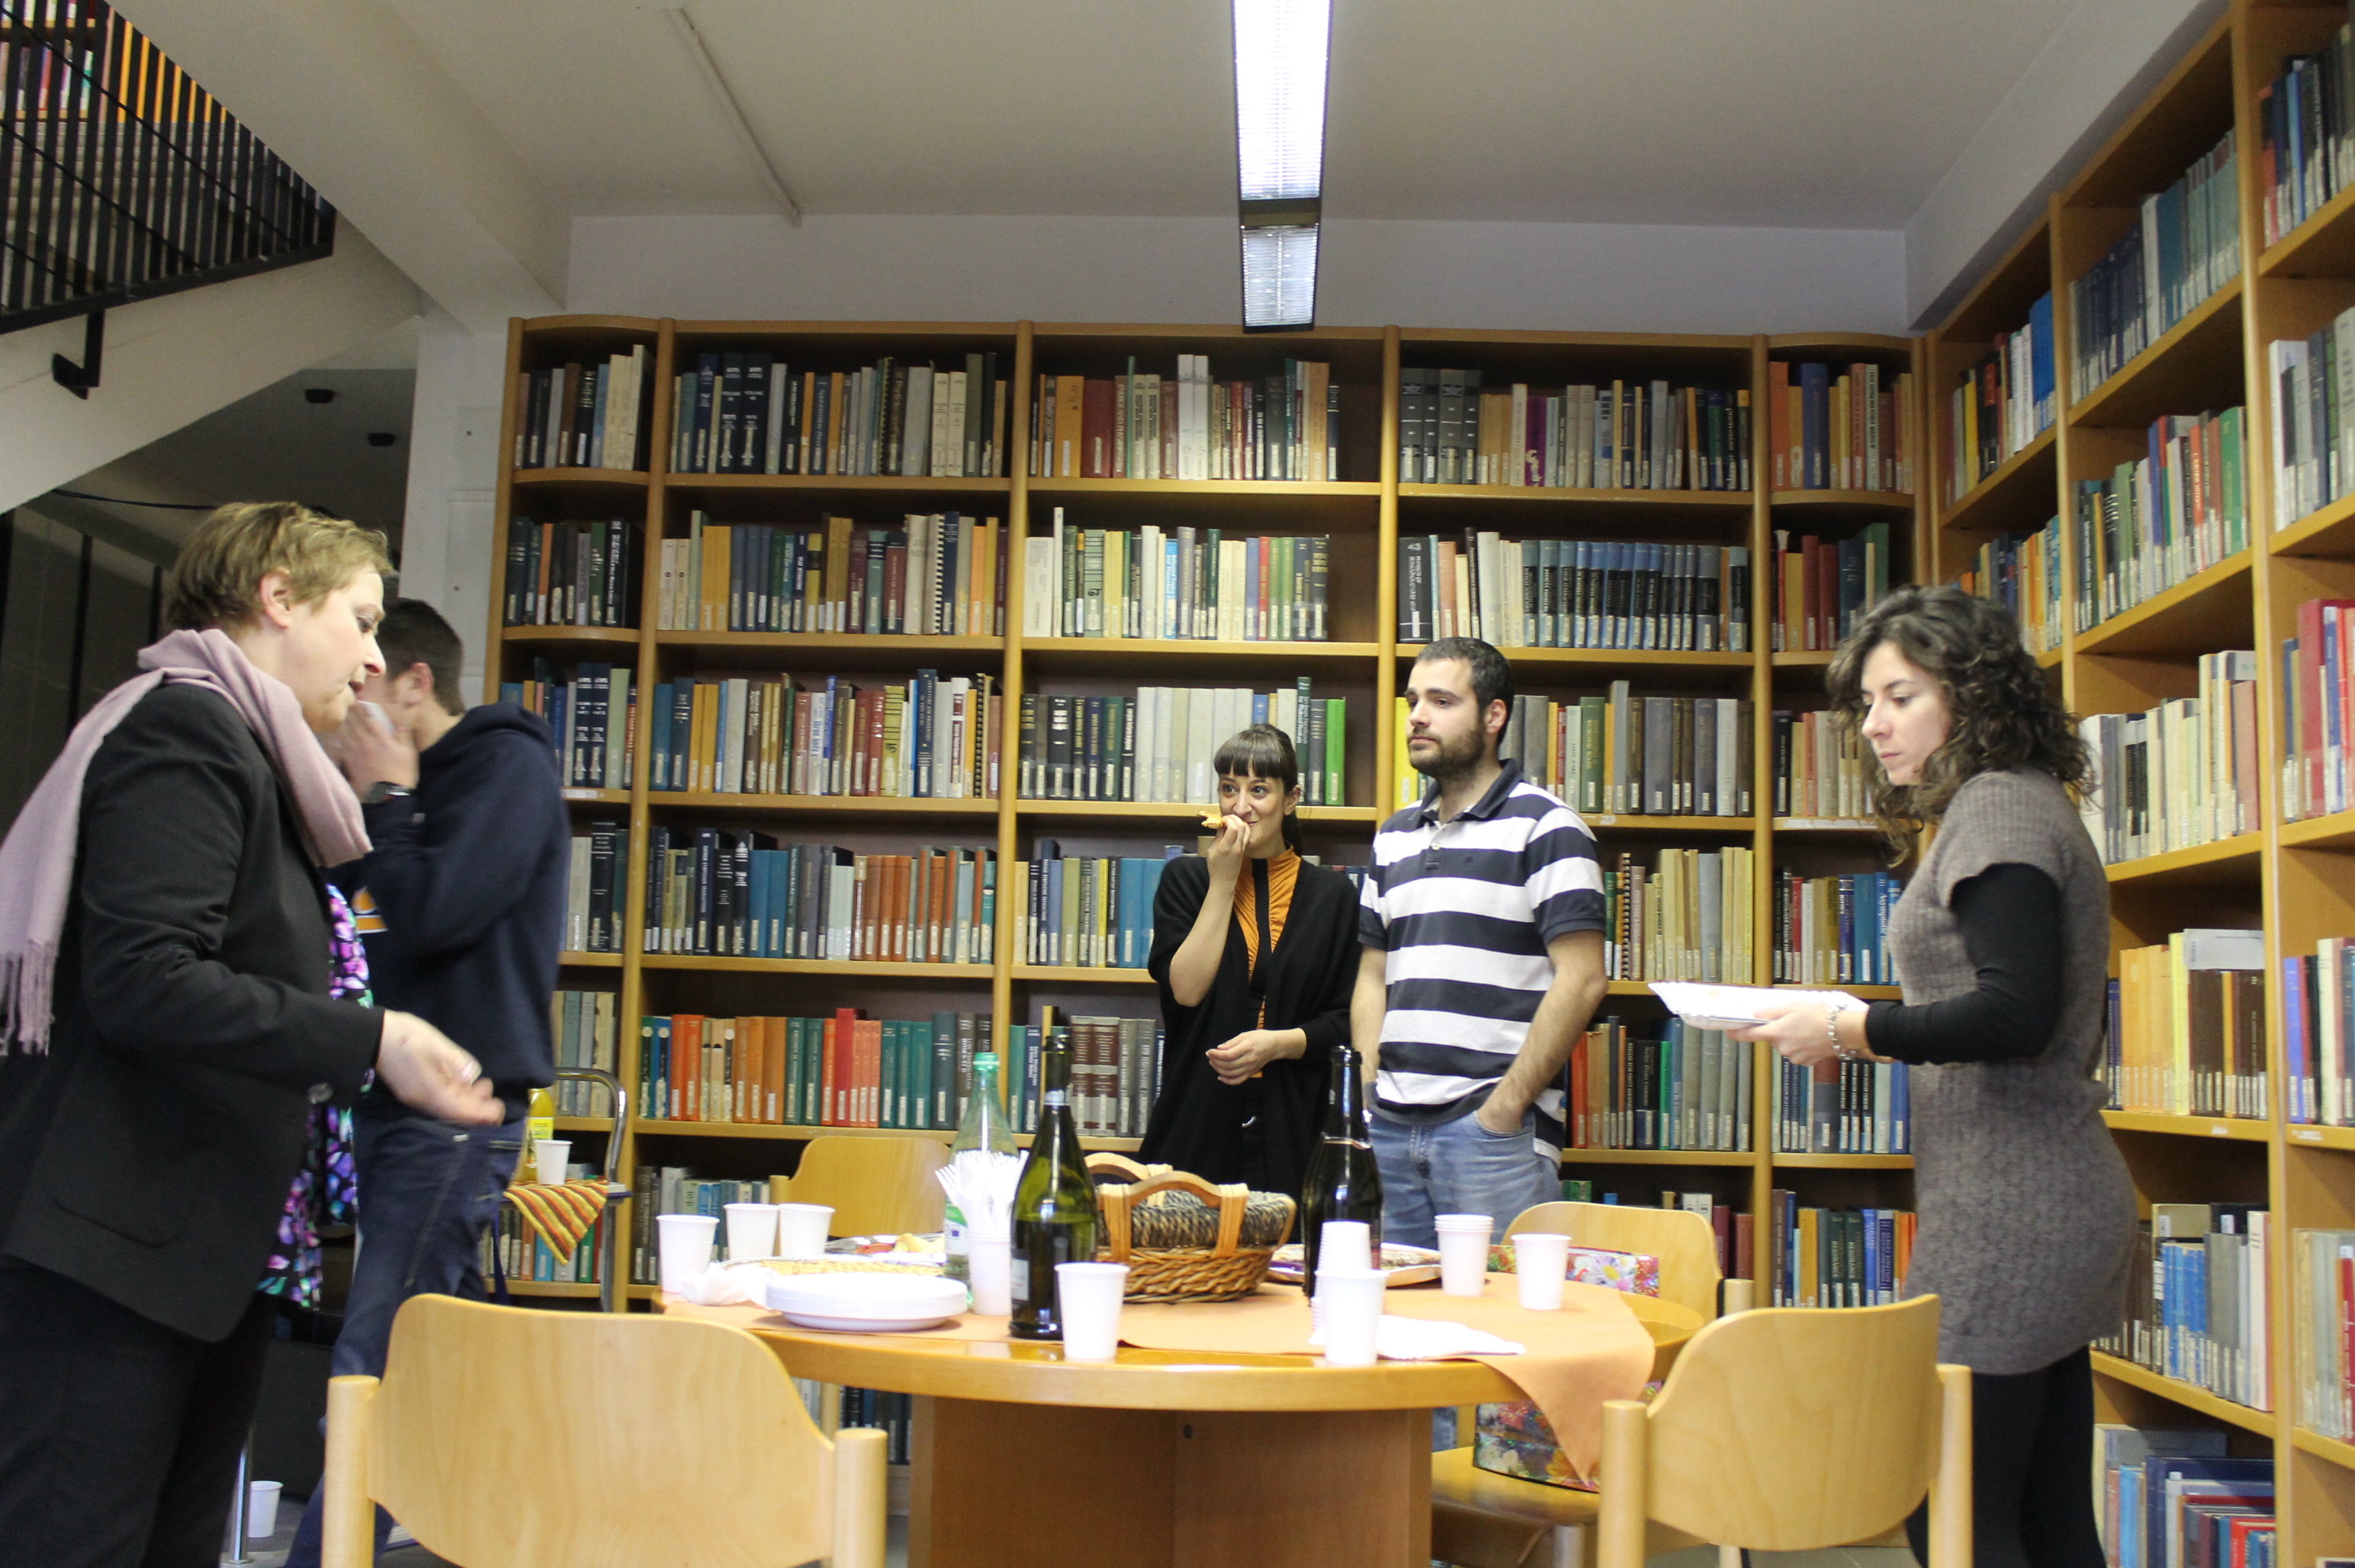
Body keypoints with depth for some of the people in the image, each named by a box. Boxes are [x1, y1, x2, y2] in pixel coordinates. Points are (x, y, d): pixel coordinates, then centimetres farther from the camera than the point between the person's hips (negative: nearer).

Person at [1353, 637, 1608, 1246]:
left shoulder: (1545, 828, -4)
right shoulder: (1394, 836, 16)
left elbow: (1581, 980, -11)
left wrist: (1505, 1109, -13)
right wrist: (1364, 1101, 5)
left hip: (1495, 1128, -6)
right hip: (1392, 1127, 6)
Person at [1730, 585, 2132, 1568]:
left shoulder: (1997, 808, -12)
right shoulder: (2027, 808, 19)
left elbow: (2015, 1013, -24)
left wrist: (1849, 1029, -14)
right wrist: (1859, 1035, 13)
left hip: (2005, 1214, -10)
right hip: (2061, 1202, 10)